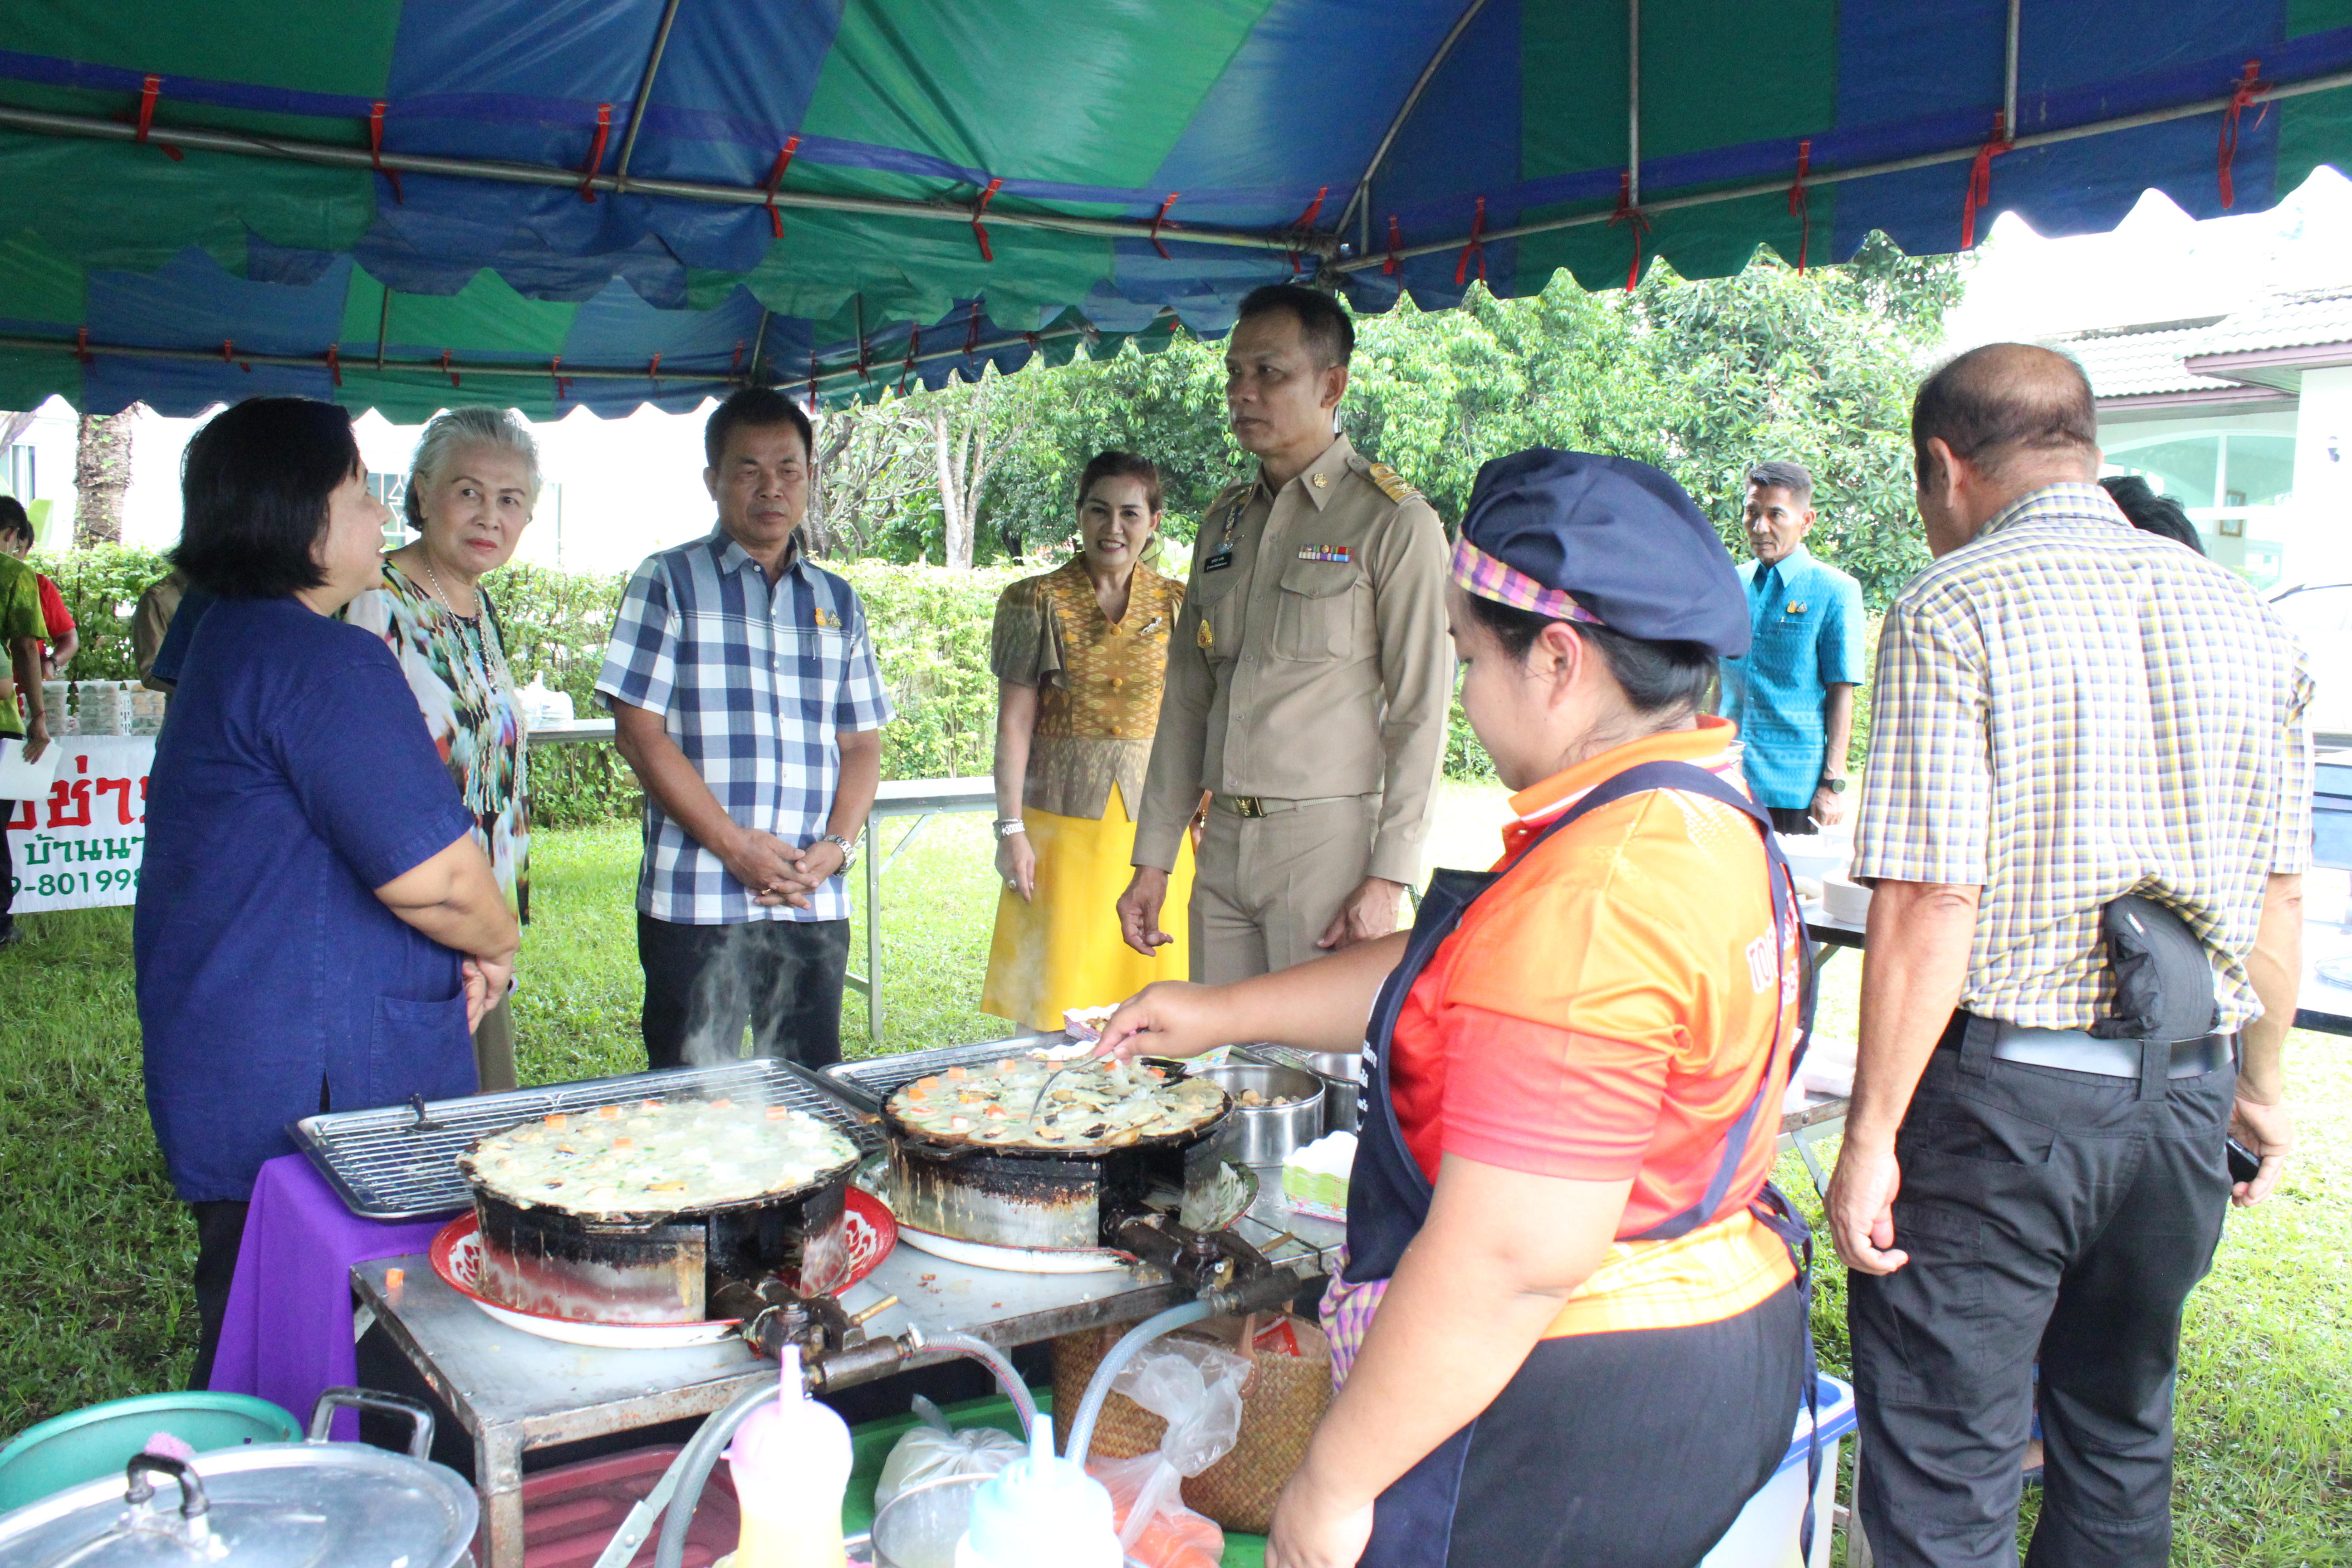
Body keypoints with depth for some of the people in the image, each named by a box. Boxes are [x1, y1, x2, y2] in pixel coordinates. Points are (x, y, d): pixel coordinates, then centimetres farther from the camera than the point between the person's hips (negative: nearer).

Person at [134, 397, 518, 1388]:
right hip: (308, 1093, -10)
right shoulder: (328, 661, -20)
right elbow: (435, 875, -24)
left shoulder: (229, 641, 14)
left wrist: (465, 949, 7)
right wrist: (496, 944, -1)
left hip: (229, 1074, 10)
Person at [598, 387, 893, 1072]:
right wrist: (736, 845, -12)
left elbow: (862, 743, 14)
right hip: (695, 904, -3)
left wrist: (836, 847, -5)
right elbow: (639, 731, -5)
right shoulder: (668, 582, 2)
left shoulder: (838, 602, 15)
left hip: (815, 906, 4)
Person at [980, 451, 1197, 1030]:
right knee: (1055, 1003, 0)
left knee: (1147, 995, 3)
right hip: (1064, 817, -2)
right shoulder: (1038, 602, 1)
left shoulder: (1176, 606, 7)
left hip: (1154, 823, 2)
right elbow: (1014, 724, -1)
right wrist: (1011, 829, -6)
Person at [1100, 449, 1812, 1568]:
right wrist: (1223, 1013, 21)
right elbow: (1438, 984, 16)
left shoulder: (1593, 894, -28)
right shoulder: (1713, 820, 6)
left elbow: (1510, 1259, -29)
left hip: (1573, 1415, -10)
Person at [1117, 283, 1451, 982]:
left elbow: (1419, 712, -8)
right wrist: (1152, 860, 11)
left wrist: (1387, 879, -14)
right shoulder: (1224, 521, 15)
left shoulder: (1393, 521, -4)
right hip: (1223, 846, 6)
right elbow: (1187, 699, 14)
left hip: (1330, 843, -5)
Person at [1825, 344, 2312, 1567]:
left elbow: (1931, 905, -18)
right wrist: (2259, 1082, 23)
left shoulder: (1951, 610, -12)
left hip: (1999, 1095, -6)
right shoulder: (2241, 617, 7)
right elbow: (2277, 892, 11)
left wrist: (1872, 1136, -12)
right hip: (2185, 1097, 7)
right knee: (2120, 1441, 23)